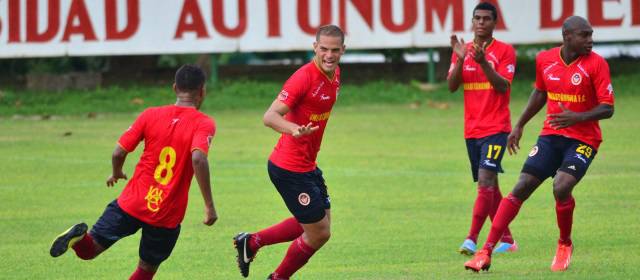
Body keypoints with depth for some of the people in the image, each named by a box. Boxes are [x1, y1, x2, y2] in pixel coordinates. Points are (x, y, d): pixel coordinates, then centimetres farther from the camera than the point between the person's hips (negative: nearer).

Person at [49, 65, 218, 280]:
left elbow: (118, 153, 0)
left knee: (88, 249, 11)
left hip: (132, 204, 2)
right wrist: (209, 205, -23)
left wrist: (117, 173, 23)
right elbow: (198, 158, -25)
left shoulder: (151, 115, 2)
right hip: (167, 217, -2)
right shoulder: (204, 124, -7)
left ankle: (79, 237, -24)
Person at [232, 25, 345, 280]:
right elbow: (270, 116, -30)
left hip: (307, 165, 9)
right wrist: (294, 129, -48)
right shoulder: (304, 77, -23)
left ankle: (251, 242, 27)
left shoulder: (335, 75, 4)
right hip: (290, 169, -9)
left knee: (319, 226, 19)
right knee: (319, 233, -1)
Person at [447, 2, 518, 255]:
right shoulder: (462, 50, 10)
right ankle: (507, 239, 19)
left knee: (485, 182, -17)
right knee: (489, 186, 10)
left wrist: (483, 62, -25)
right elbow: (452, 86, 1)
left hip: (496, 128, -6)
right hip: (472, 130, 6)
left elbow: (503, 87, -13)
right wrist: (461, 59, -14)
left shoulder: (504, 51, -3)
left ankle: (472, 239, -24)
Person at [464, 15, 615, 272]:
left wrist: (578, 118, -28)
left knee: (561, 188, -25)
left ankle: (565, 244, 4)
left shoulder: (596, 64, -11)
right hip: (551, 136, 4)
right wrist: (520, 125, 23)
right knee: (521, 189, -6)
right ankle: (486, 252, -5)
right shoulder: (545, 60, 1)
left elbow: (607, 109, -12)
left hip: (583, 140, -4)